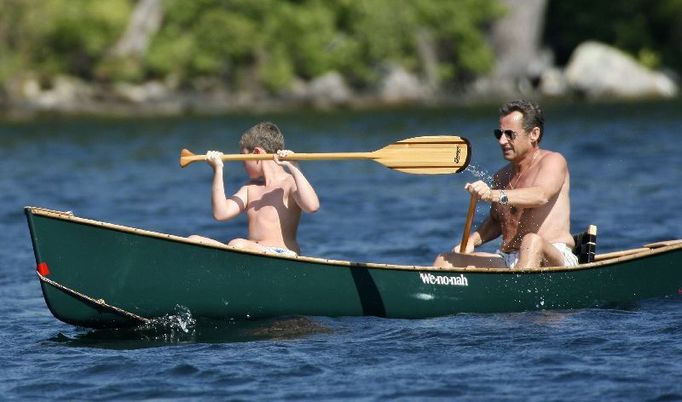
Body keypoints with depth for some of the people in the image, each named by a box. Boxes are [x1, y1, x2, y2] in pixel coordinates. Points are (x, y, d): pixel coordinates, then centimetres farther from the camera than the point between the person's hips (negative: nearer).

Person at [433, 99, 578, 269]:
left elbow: (541, 196, -24)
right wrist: (472, 241, 7)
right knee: (445, 260, -10)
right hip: (506, 261, 7)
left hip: (553, 258, -7)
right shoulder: (502, 176, 18)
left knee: (533, 242, -40)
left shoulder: (553, 161, -3)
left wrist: (494, 195, -39)